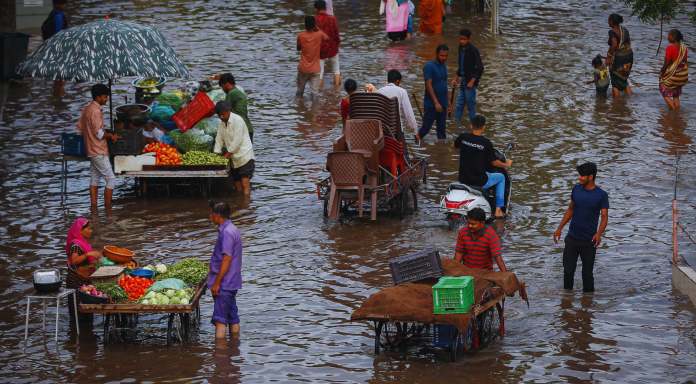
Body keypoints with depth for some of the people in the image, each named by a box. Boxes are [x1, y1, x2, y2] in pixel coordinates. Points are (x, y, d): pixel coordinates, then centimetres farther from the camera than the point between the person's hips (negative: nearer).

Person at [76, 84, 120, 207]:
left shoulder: (86, 109, 12)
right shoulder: (95, 111, -18)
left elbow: (80, 129, 18)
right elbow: (99, 133, -20)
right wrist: (110, 136, -5)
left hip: (91, 150, 10)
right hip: (99, 151, -10)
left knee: (95, 179, 12)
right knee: (111, 180, -6)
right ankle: (108, 210, -6)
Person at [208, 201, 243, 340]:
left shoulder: (227, 232, -17)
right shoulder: (232, 229, 14)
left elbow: (227, 259, -22)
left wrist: (216, 283, -20)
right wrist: (215, 280, 24)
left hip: (224, 284, -10)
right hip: (231, 283, 10)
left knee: (220, 319, -10)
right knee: (232, 318, 12)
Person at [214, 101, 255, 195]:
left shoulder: (237, 120, -12)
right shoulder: (222, 124, 13)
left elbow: (237, 141, -16)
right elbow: (219, 140, 15)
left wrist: (226, 155, -15)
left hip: (245, 156, -8)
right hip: (235, 159, 8)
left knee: (245, 184, -17)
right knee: (237, 185, 5)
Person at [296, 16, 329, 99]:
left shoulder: (300, 36, -11)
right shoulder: (319, 35, -12)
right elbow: (328, 39, 11)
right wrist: (318, 29, 10)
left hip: (303, 69, 1)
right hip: (315, 69, -1)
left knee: (299, 92, 16)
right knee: (314, 93, 1)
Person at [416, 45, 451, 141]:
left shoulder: (444, 67, 11)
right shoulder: (429, 67, -14)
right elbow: (429, 85, -19)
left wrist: (448, 101, 19)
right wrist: (436, 102, -24)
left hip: (442, 104, 7)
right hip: (431, 105, -7)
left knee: (441, 128, 10)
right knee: (426, 127, -3)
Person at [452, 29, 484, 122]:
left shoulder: (473, 50, -15)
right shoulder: (460, 48, 9)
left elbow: (480, 68, -16)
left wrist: (472, 81, -19)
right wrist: (455, 78, 16)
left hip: (470, 82, -8)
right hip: (463, 81, 8)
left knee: (471, 105, -3)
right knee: (459, 105, 12)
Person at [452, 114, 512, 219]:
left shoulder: (463, 137, -5)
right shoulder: (486, 142, -15)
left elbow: (453, 146, 18)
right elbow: (494, 162, -6)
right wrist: (506, 164, 14)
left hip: (463, 180, 4)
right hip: (480, 182, -4)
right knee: (501, 178, 23)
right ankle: (498, 211, 19)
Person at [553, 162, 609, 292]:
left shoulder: (601, 195, -9)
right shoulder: (576, 190, 3)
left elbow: (604, 217, -11)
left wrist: (599, 234, -29)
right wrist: (559, 228, 11)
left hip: (589, 241, -3)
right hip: (572, 239, 3)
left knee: (587, 274, 5)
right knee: (568, 271, 4)